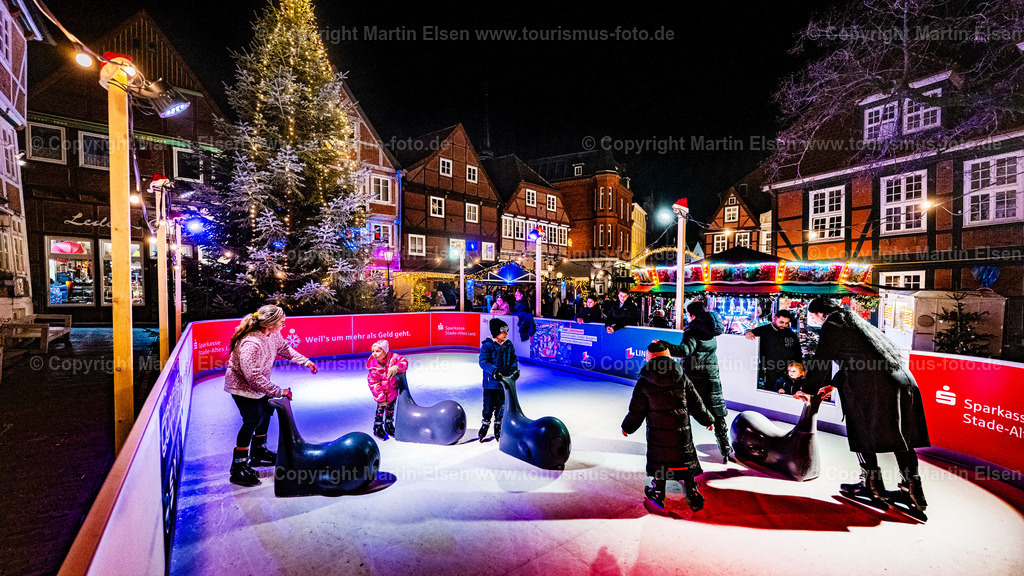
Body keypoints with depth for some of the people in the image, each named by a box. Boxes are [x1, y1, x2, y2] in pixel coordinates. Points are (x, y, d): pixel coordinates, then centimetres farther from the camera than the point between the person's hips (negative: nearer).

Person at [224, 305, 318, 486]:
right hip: (242, 387, -10)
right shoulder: (251, 344, -37)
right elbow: (254, 377, -35)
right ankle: (238, 468, 2)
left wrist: (305, 361, 5)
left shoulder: (272, 335, -11)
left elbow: (284, 348, 10)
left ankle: (258, 453, 38)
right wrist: (279, 391, -30)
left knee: (266, 411, 19)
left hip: (258, 385, 10)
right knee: (252, 421, -12)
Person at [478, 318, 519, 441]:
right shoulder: (487, 345, -13)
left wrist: (514, 369, -4)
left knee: (501, 405, 14)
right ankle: (485, 423, 29)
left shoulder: (509, 344, 4)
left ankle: (498, 426, 32)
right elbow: (483, 361, -17)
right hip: (491, 382, -4)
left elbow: (513, 358, 13)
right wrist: (494, 371, -29)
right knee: (489, 405, 5)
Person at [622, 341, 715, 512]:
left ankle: (658, 494, 30)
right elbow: (696, 404, 3)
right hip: (681, 431, 2)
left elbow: (637, 411, -6)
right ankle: (693, 497, 25)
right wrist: (707, 420, 21)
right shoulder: (682, 378, -6)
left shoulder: (643, 383, -13)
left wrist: (627, 427, 11)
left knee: (659, 460, 15)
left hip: (657, 432, -1)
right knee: (686, 460, 16)